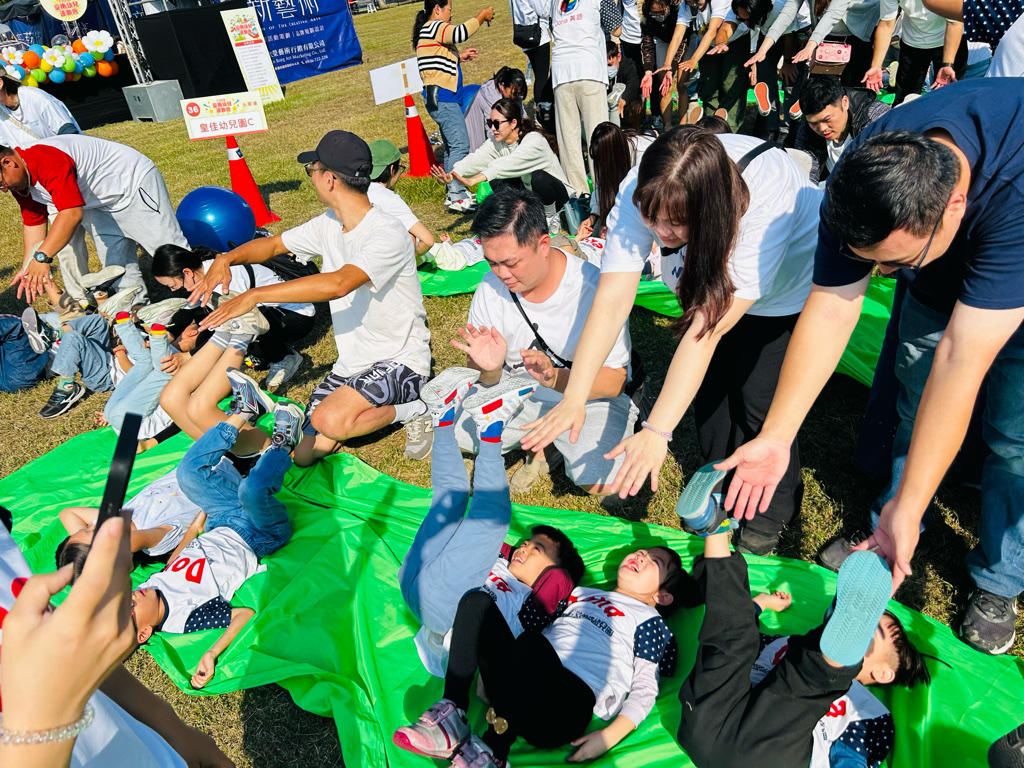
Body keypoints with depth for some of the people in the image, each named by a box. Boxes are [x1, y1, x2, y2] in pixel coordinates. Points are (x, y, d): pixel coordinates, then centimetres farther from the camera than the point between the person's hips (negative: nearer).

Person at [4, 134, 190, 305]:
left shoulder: (46, 159, -34)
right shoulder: (20, 182, -2)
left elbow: (72, 213, -42)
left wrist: (42, 257, -43)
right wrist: (28, 267, 0)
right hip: (100, 205, 10)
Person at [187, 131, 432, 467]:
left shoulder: (388, 234, -23)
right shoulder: (328, 225, 3)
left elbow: (338, 284, -38)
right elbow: (274, 244, 16)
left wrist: (255, 295, -35)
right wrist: (226, 259, -4)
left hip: (399, 361, -8)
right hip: (350, 363, 8)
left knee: (330, 421, -33)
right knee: (304, 454, 2)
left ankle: (409, 410, -5)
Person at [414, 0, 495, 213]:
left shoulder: (429, 31, 22)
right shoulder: (434, 27, -9)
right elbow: (460, 33, -25)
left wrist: (459, 57, 21)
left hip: (442, 97, 11)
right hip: (442, 97, -11)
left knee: (452, 145, 13)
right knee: (460, 144, -15)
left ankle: (454, 193, 17)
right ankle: (456, 197, -16)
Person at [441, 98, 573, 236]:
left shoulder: (534, 141, -29)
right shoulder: (498, 142, -7)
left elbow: (507, 164, -43)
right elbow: (478, 158, -23)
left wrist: (474, 180, -53)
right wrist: (452, 174, -41)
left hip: (559, 193, -6)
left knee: (538, 177, -37)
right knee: (497, 181, -18)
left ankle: (551, 218, -10)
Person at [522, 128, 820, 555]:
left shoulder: (764, 202, -42)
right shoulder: (643, 193, -31)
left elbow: (707, 331, -43)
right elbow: (611, 301, -33)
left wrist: (657, 431, -44)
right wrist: (573, 400, -39)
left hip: (787, 290, -4)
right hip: (708, 279, 4)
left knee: (758, 399, -7)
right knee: (710, 387, 1)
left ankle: (776, 510, 21)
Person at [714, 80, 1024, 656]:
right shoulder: (864, 177, -31)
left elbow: (961, 360, -46)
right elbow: (831, 310, -29)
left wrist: (908, 511, -42)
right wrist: (776, 436, -32)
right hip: (940, 285, 4)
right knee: (917, 411, 6)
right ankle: (889, 534, 29)